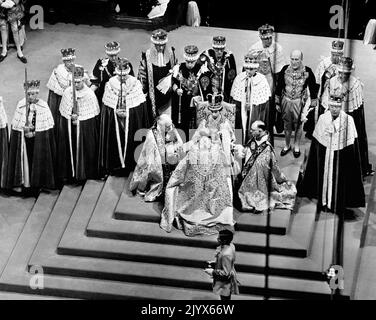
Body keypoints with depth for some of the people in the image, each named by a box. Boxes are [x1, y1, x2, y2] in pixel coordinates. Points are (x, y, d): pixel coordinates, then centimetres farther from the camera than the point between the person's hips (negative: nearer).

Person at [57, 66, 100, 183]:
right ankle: (69, 173, 20)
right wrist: (72, 116, -10)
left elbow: (93, 114, -6)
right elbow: (63, 111, 5)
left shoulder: (90, 94, -11)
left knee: (84, 149, 5)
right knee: (68, 148, 8)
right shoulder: (67, 92, -3)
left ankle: (82, 174, 18)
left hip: (85, 127, -2)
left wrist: (78, 118, -12)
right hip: (68, 126, 3)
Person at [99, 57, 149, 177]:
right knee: (116, 142, 4)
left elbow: (141, 106, -5)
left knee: (131, 143, 3)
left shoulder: (136, 84, -6)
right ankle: (116, 166, 18)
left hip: (133, 123, -1)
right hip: (114, 123, 1)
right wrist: (116, 112, -15)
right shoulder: (110, 84, -3)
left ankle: (131, 165, 18)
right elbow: (106, 107, 0)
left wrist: (128, 112, -13)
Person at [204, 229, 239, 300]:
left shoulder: (226, 255, -38)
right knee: (227, 298, 29)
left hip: (225, 283, -9)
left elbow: (226, 273, -30)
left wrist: (212, 271, -22)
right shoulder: (230, 245, -11)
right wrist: (214, 262, 4)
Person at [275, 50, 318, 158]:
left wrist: (312, 105, 0)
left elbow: (313, 88, -2)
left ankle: (297, 147, 28)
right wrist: (277, 102, 7)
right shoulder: (285, 69, -5)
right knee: (287, 125, 14)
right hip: (286, 101, 2)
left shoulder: (307, 71, -11)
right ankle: (287, 146, 32)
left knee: (298, 125, 10)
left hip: (299, 102, -2)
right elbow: (279, 86, 4)